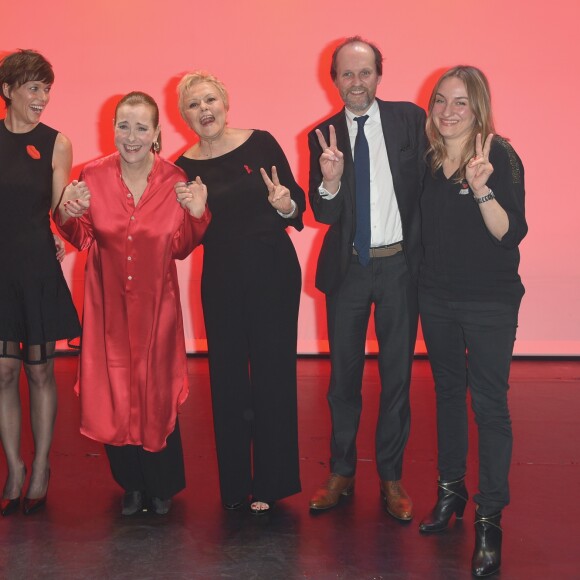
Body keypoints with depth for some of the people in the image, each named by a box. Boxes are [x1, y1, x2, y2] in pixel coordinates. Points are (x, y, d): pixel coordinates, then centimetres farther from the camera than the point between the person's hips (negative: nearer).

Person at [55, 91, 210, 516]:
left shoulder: (174, 180, -5)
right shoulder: (93, 176, -5)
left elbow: (181, 248, 1)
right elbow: (82, 240, 3)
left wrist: (196, 214, -16)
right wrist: (68, 216, -17)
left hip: (155, 302, -1)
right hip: (108, 302, 1)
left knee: (157, 390, 6)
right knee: (114, 393, 6)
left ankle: (163, 486, 27)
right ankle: (132, 484, 27)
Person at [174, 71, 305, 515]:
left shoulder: (261, 143, -3)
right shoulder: (183, 168, 2)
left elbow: (298, 205, -3)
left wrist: (285, 204, -25)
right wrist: (187, 210, -14)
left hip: (274, 273, -2)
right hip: (221, 279, 2)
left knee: (273, 372, 3)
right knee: (226, 377, 8)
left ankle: (270, 482, 17)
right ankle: (234, 482, 23)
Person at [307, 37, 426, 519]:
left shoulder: (410, 118, -4)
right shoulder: (324, 135, -1)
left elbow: (427, 183, -3)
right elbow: (323, 214, -6)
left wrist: (426, 254, -10)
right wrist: (330, 182, -27)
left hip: (400, 264, -1)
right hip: (348, 267, 1)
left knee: (397, 375, 9)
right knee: (344, 375, 12)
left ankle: (391, 477, 25)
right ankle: (342, 471, 29)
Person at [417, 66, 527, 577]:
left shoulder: (499, 156, -13)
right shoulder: (429, 157, 3)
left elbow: (512, 234, -21)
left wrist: (482, 189, -34)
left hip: (489, 301, -5)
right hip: (437, 296, 6)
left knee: (489, 403, -2)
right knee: (448, 391, 16)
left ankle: (489, 518, 8)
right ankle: (450, 491, 32)